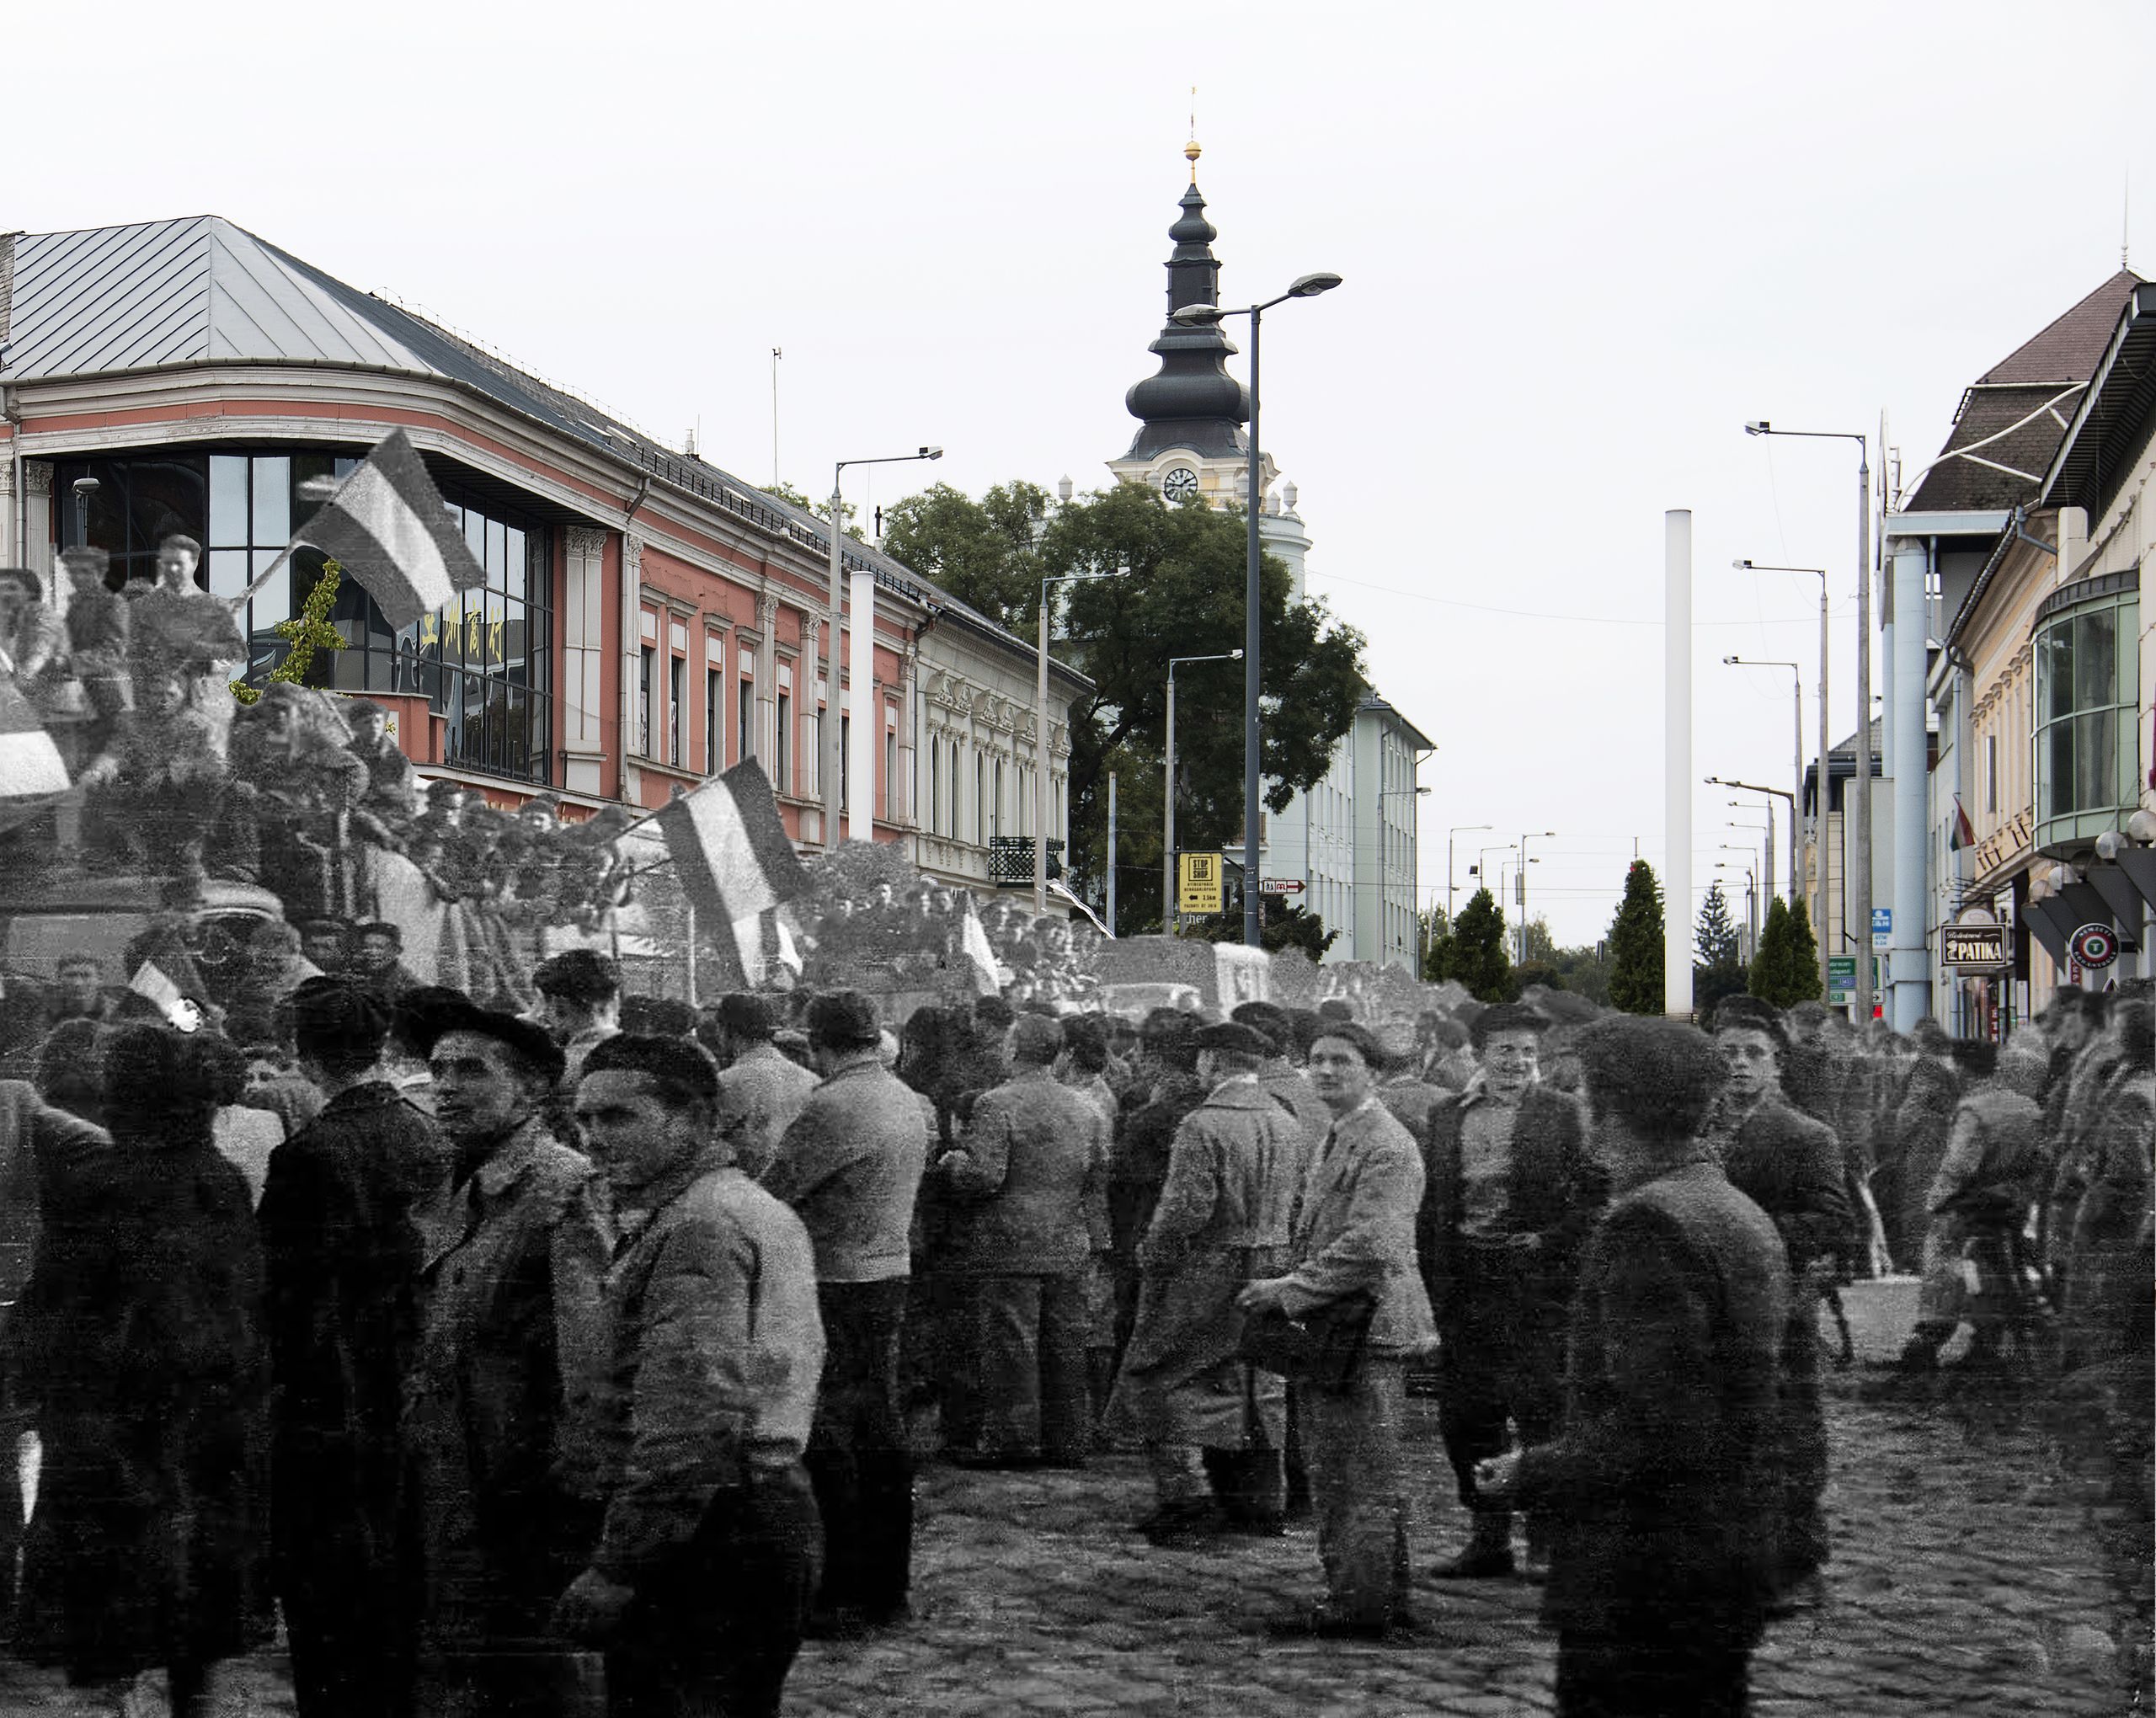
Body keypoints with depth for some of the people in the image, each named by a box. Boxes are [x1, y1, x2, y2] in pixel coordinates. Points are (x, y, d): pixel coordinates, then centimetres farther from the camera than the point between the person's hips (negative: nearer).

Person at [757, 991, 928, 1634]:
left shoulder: (833, 1107, -17)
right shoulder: (906, 1101, 10)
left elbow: (770, 1194, -14)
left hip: (837, 1285, -9)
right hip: (890, 1273, 9)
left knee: (828, 1441, -3)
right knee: (881, 1430, 14)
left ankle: (845, 1596, -1)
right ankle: (888, 1585, 21)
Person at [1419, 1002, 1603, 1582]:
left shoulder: (1560, 1113, 0)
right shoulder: (1447, 1114, 12)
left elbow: (1597, 1194, -4)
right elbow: (1429, 1206, 13)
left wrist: (1552, 1241, -12)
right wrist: (1436, 1283, 7)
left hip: (1535, 1282, -4)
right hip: (1464, 1284, 5)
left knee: (1541, 1414, -3)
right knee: (1464, 1417, 8)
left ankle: (1548, 1542, 6)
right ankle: (1487, 1539, 19)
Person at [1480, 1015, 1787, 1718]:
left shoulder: (1648, 1223, -17)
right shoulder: (1746, 1216, 13)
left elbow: (1656, 1425, -23)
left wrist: (1532, 1474, -12)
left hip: (1646, 1581, -9)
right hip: (1732, 1569, 10)